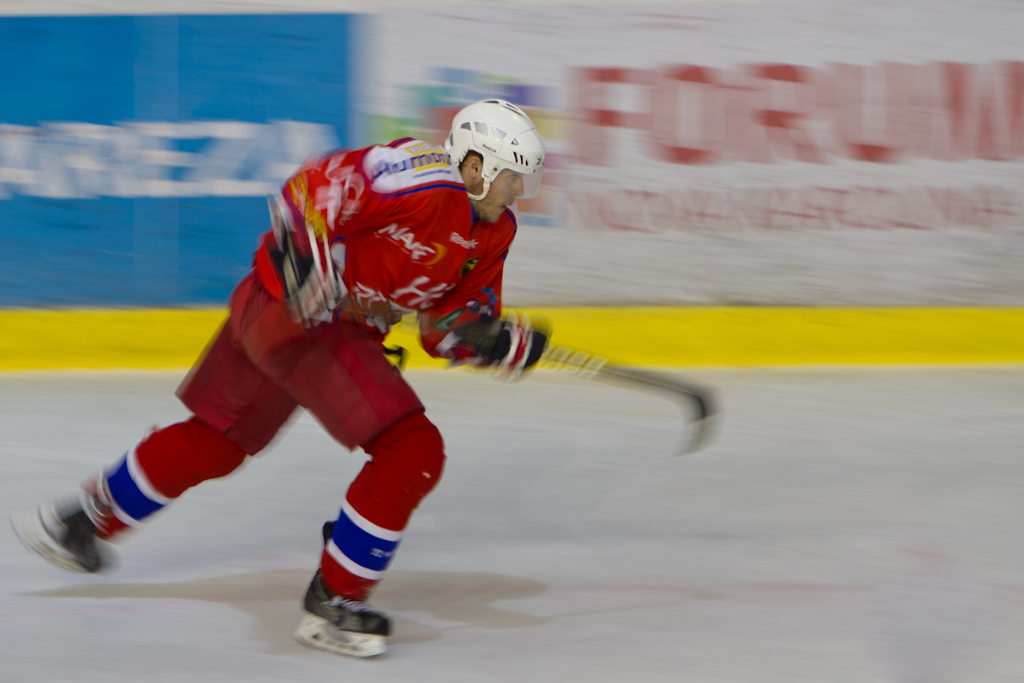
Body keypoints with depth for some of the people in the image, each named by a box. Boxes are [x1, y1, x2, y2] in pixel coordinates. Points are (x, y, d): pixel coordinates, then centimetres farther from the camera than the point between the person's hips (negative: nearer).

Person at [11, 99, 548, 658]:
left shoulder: (493, 234, 7)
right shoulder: (429, 186, -22)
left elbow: (451, 327, 10)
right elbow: (316, 185, -28)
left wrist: (504, 344, -8)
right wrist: (304, 253, -39)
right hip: (298, 311, -10)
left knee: (215, 440, 25)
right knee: (412, 454, -14)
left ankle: (83, 523, 43)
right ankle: (334, 603, -3)